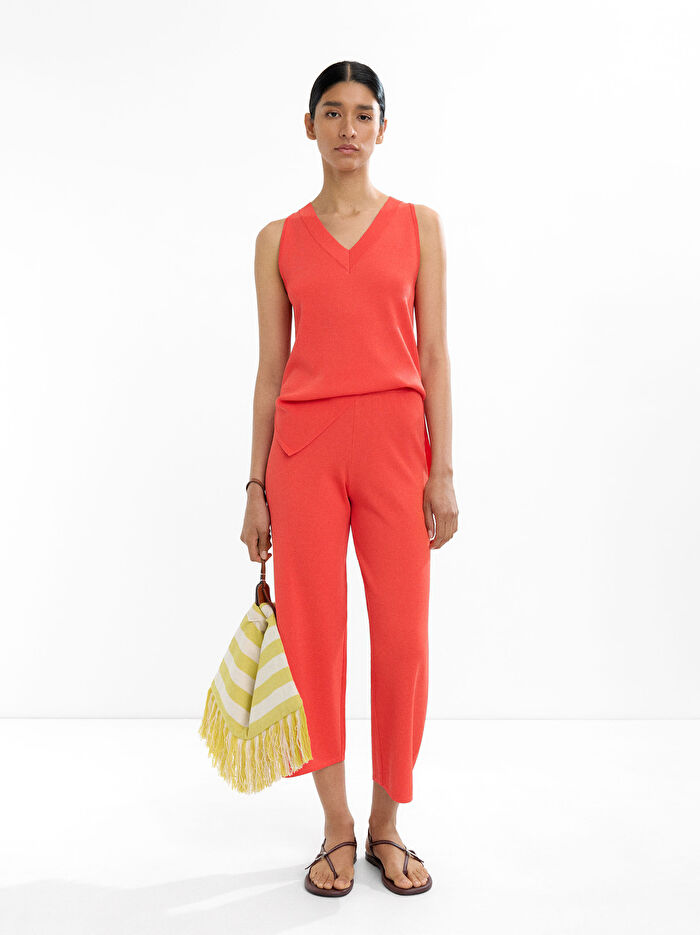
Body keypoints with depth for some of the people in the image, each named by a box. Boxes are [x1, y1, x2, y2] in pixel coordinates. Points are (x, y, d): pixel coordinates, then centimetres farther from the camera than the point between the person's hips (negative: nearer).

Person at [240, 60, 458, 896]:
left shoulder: (418, 225, 10)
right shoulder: (279, 240, 11)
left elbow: (433, 354, 5)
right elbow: (270, 367, 9)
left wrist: (443, 469, -3)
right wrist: (256, 484, 5)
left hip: (393, 438, 0)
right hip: (304, 443, 1)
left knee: (402, 637, 0)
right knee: (314, 636, 2)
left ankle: (388, 824, 20)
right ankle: (337, 828, 20)